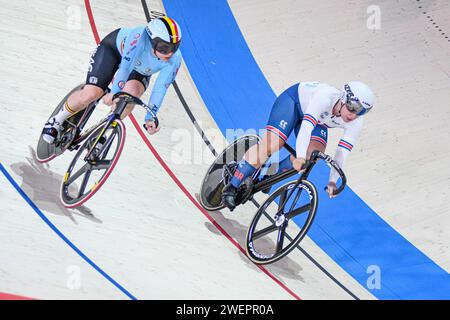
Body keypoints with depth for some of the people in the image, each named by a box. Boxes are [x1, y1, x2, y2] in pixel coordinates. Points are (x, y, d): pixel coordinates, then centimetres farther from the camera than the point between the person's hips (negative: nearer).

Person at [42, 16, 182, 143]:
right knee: (91, 94, -19)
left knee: (132, 92, -29)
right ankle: (57, 120, 10)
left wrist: (150, 118, -24)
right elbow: (126, 64, -42)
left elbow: (160, 89, -23)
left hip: (140, 71, 3)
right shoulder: (140, 37, -40)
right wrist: (114, 92, -49)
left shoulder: (174, 60, -30)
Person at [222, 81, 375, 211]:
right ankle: (232, 187, -14)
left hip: (318, 121, 5)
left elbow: (342, 152, -25)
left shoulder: (356, 122, -25)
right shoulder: (326, 97, -41)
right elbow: (306, 126, -49)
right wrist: (300, 157, -60)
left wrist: (333, 181, -34)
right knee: (271, 145, -22)